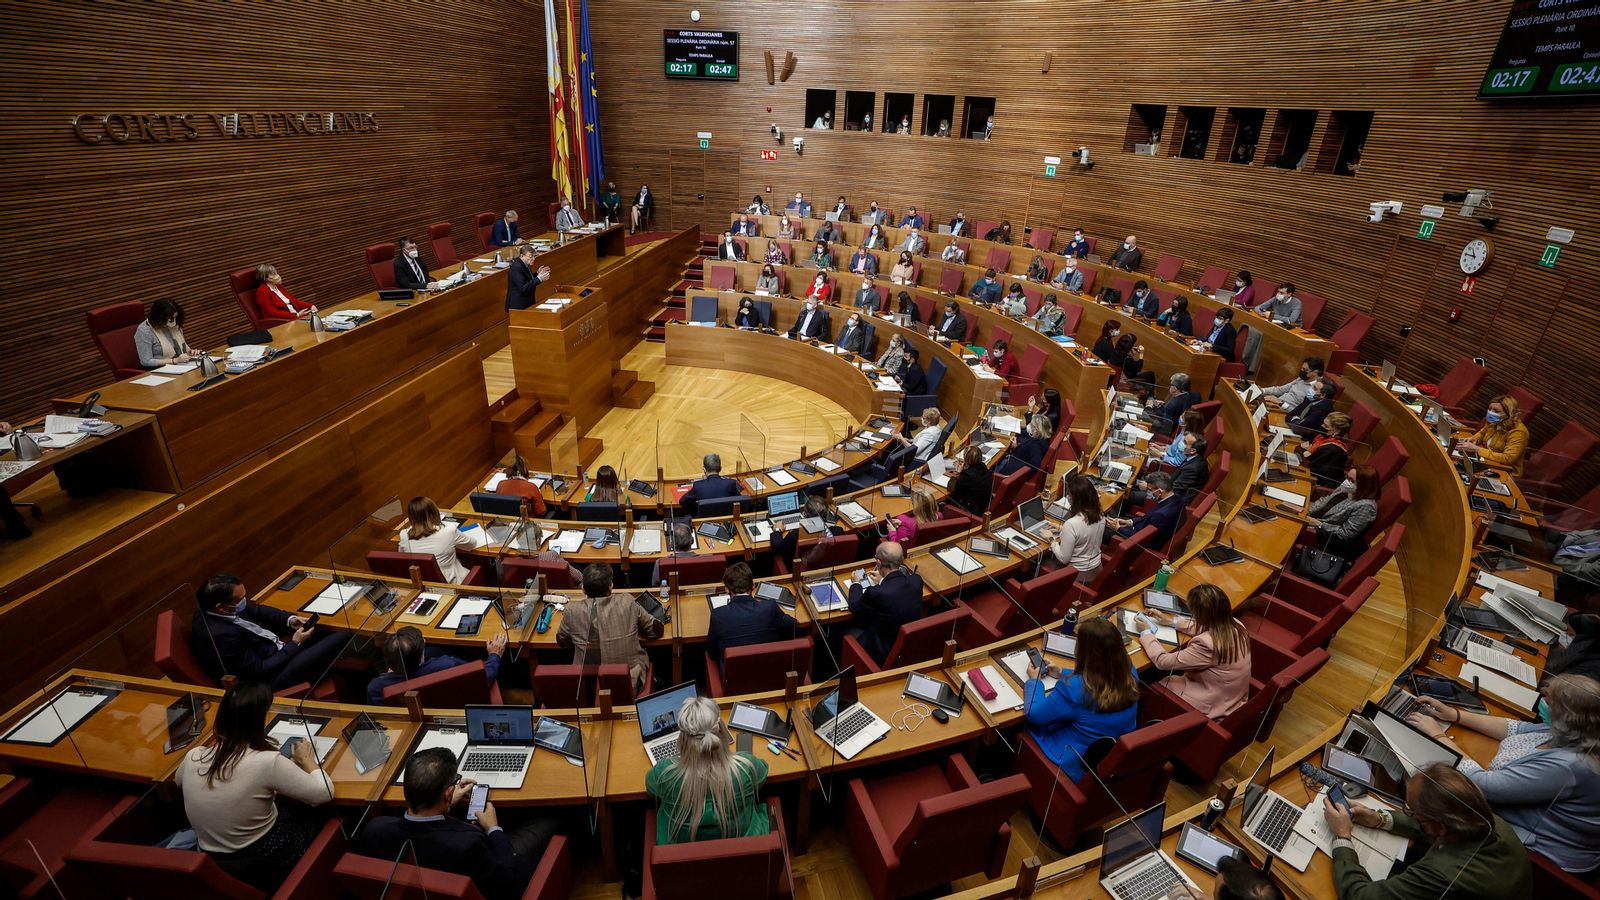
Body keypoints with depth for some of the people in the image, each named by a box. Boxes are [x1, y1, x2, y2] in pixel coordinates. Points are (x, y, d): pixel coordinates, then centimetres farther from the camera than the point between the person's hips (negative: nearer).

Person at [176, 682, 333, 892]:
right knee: (317, 818, 22)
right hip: (263, 866, -5)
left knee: (290, 807, 27)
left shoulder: (193, 757, -11)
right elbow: (324, 794, -17)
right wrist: (307, 760, -1)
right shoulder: (267, 762, -28)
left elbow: (178, 781, 16)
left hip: (212, 864, 5)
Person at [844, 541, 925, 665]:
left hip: (885, 655, -5)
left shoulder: (875, 593, -32)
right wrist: (882, 582, 20)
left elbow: (854, 607, -9)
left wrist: (856, 583, 8)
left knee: (848, 632, 19)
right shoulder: (917, 580, -16)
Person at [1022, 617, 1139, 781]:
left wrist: (1034, 679, -2)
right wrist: (1062, 673, 12)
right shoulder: (1130, 673, -15)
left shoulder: (1073, 688, -33)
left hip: (1079, 768, -6)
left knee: (1026, 729, 19)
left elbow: (1033, 714, -17)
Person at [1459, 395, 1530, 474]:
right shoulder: (1494, 423, 0)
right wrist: (1474, 439, 0)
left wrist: (1476, 449, -32)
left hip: (1506, 473, -7)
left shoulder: (1518, 432, -21)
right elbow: (1482, 433, 24)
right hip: (1487, 463, 7)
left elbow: (1507, 459, -29)